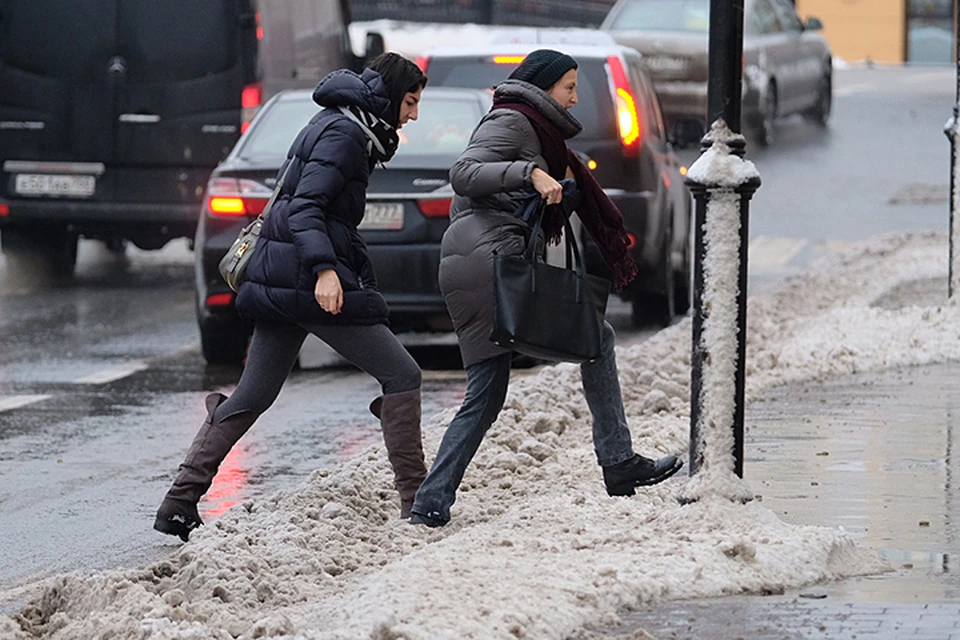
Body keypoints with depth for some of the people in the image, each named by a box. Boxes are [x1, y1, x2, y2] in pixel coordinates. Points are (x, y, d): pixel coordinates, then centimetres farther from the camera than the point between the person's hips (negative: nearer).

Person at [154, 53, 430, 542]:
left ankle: (179, 503, 7)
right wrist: (324, 268, -33)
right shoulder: (345, 134, -11)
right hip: (311, 280, -10)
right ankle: (415, 502, -6)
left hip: (280, 281, 10)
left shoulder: (343, 127, 20)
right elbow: (306, 206, -21)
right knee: (401, 376, -4)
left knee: (253, 396, 11)